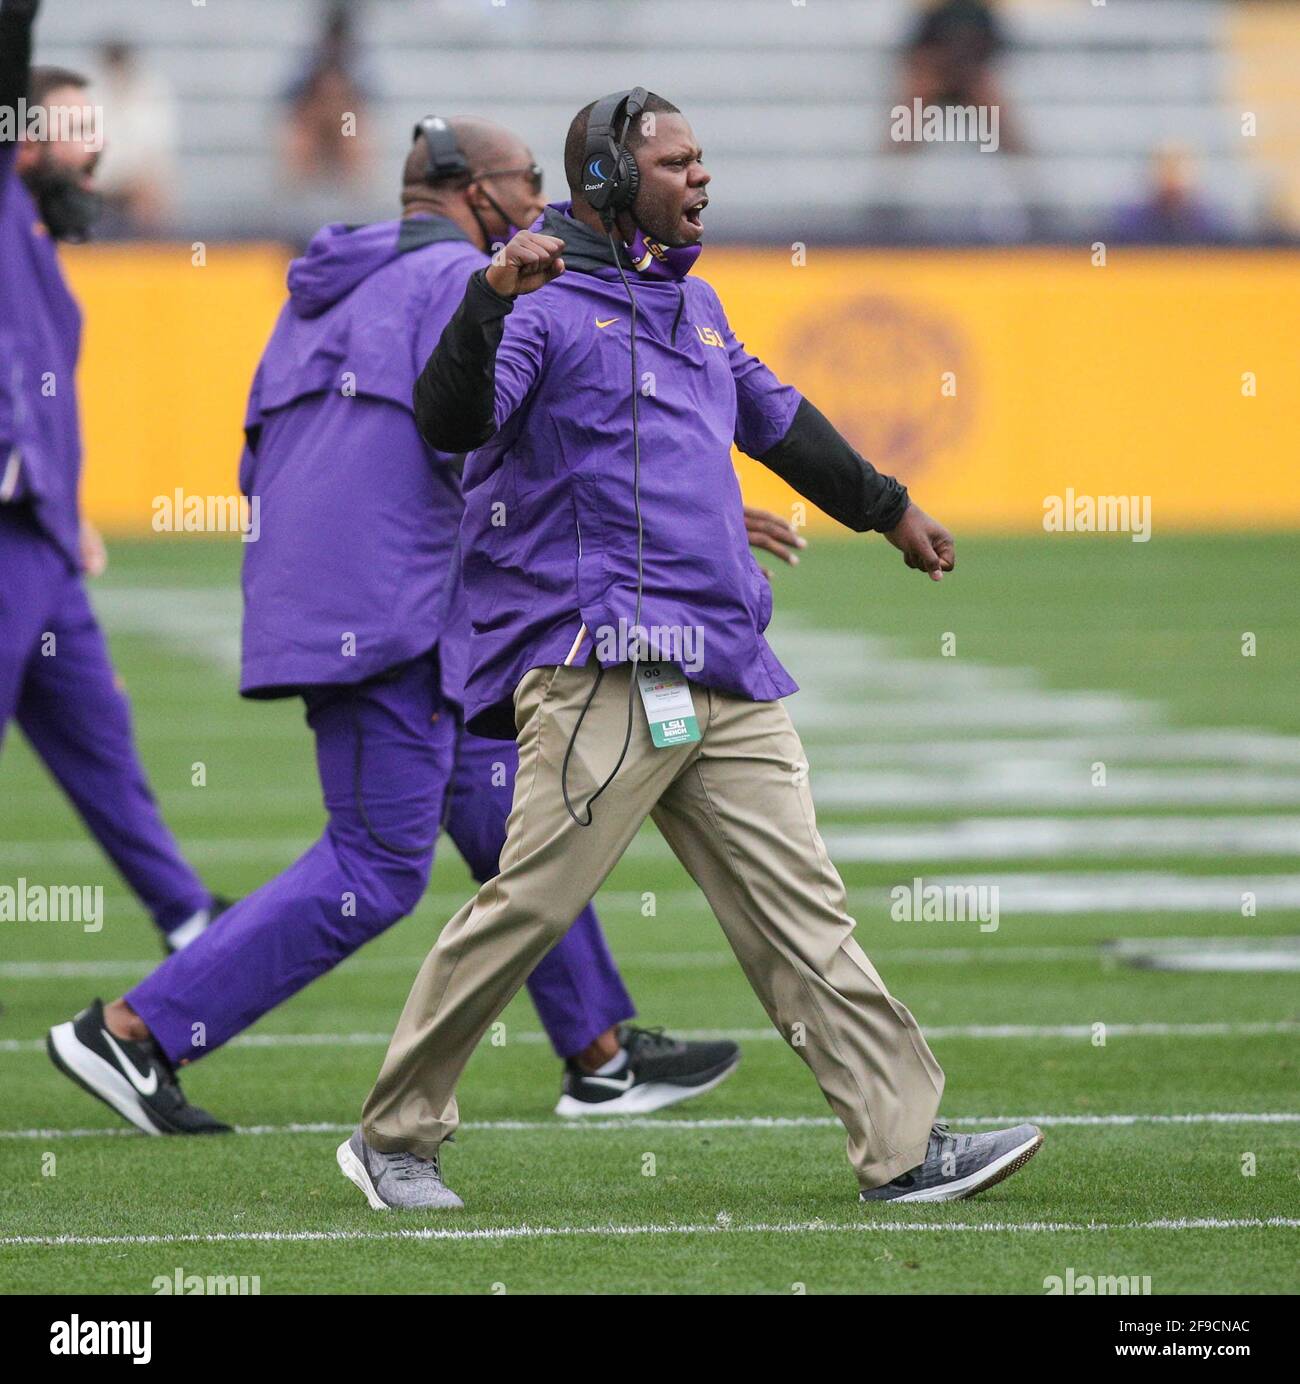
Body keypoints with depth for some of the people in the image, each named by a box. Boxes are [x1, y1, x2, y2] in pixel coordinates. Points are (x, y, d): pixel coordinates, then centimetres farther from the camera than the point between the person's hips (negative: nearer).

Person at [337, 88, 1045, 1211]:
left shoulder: (691, 305, 23)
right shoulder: (540, 304, -4)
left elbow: (775, 417, 40)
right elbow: (450, 421, -21)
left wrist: (887, 508, 50)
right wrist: (492, 299, -37)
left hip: (728, 676, 8)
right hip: (600, 671, -8)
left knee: (800, 908, 3)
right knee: (531, 904, -11)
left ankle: (903, 1147, 0)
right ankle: (393, 1137, 1)